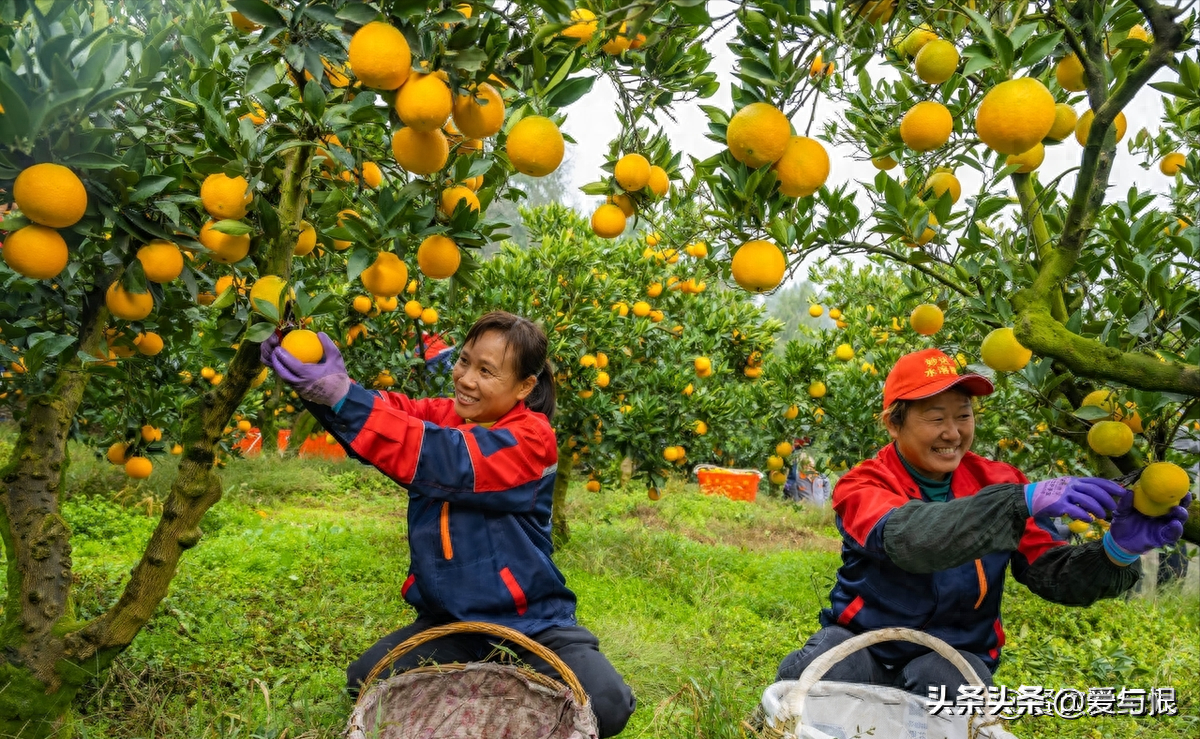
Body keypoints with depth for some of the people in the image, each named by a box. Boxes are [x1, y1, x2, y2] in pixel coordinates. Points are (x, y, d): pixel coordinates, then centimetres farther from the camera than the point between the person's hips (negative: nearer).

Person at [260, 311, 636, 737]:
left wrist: (343, 396, -41)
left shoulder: (532, 438, -18)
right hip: (449, 618, 5)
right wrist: (321, 389, -40)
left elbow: (450, 459, -33)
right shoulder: (441, 415, 1)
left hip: (529, 619, -4)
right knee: (366, 684, -12)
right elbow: (389, 413, -19)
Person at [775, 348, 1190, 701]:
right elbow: (908, 538, -38)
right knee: (807, 674, -33)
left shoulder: (996, 482, -2)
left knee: (941, 680, -34)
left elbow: (1055, 574, -9)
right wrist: (1022, 501, -48)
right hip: (862, 642, -1)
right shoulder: (862, 487, -14)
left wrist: (1118, 549, -32)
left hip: (955, 655, 2)